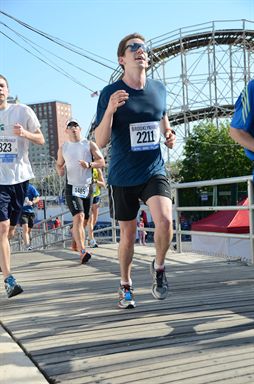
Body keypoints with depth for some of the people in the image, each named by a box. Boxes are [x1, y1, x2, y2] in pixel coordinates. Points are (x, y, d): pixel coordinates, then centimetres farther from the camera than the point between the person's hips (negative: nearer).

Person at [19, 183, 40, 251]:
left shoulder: (30, 187, -2)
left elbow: (38, 198, -1)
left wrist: (32, 202, -19)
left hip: (30, 211, 1)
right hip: (22, 211, -1)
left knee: (29, 229, 12)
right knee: (25, 228, -20)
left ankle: (29, 245, 27)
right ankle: (27, 246, -28)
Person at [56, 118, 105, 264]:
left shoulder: (90, 145, 4)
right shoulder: (63, 148, 8)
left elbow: (102, 162, 0)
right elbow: (59, 164, 20)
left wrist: (89, 165, -18)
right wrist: (60, 170, -4)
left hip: (87, 187, 2)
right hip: (72, 188, -2)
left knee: (84, 220, 12)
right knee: (79, 217, -20)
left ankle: (76, 243, 37)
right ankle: (83, 252, -26)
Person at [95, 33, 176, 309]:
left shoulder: (159, 89, 3)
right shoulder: (110, 93, -8)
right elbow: (100, 142, -11)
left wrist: (169, 134, 1)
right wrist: (110, 110, -27)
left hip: (154, 171, 2)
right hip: (122, 177, -1)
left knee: (165, 220, -21)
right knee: (128, 234, 9)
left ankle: (159, 267, 9)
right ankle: (125, 286, 32)